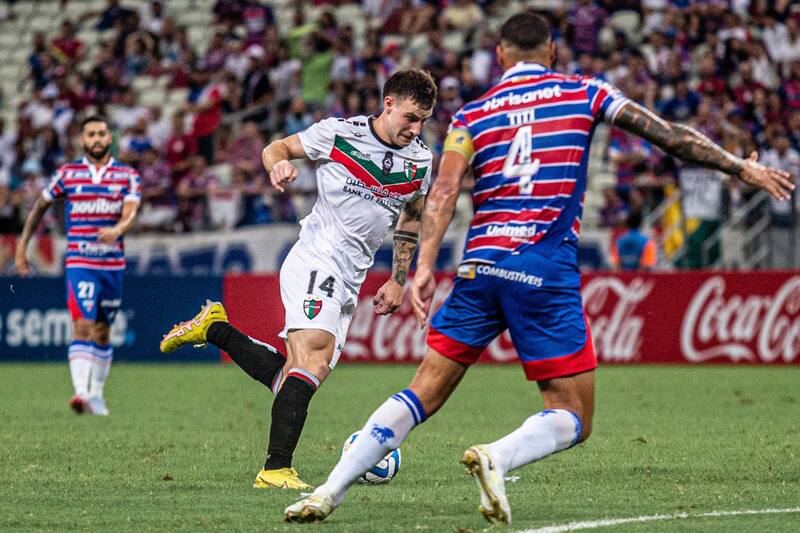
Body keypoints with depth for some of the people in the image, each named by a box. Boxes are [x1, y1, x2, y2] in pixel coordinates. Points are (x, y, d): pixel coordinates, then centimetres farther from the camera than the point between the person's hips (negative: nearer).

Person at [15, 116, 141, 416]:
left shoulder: (127, 176, 4)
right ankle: (81, 393, -29)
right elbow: (40, 206, 16)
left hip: (113, 264, 2)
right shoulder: (67, 174, 4)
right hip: (79, 264, -2)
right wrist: (22, 244, 12)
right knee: (83, 327, -17)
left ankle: (96, 394, 26)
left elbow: (130, 214, -10)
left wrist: (117, 230, -33)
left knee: (102, 332, 12)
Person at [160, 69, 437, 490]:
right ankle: (276, 469, -31)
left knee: (291, 379, 4)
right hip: (315, 262, -7)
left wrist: (398, 281, 16)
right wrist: (278, 164, -16)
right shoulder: (338, 133, -5)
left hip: (349, 282, 7)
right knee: (314, 362, -26)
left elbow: (410, 222, 22)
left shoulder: (420, 160, 8)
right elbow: (276, 148, 7)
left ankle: (214, 329, 24)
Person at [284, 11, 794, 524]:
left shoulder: (473, 114, 12)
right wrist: (742, 166, 12)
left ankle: (329, 491, 0)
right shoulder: (583, 94, 9)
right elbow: (668, 134, 5)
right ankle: (497, 457, -25)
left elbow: (445, 190, -1)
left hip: (480, 268, 3)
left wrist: (425, 267, -8)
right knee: (574, 420, 4)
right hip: (547, 271, -3)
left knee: (423, 395, 11)